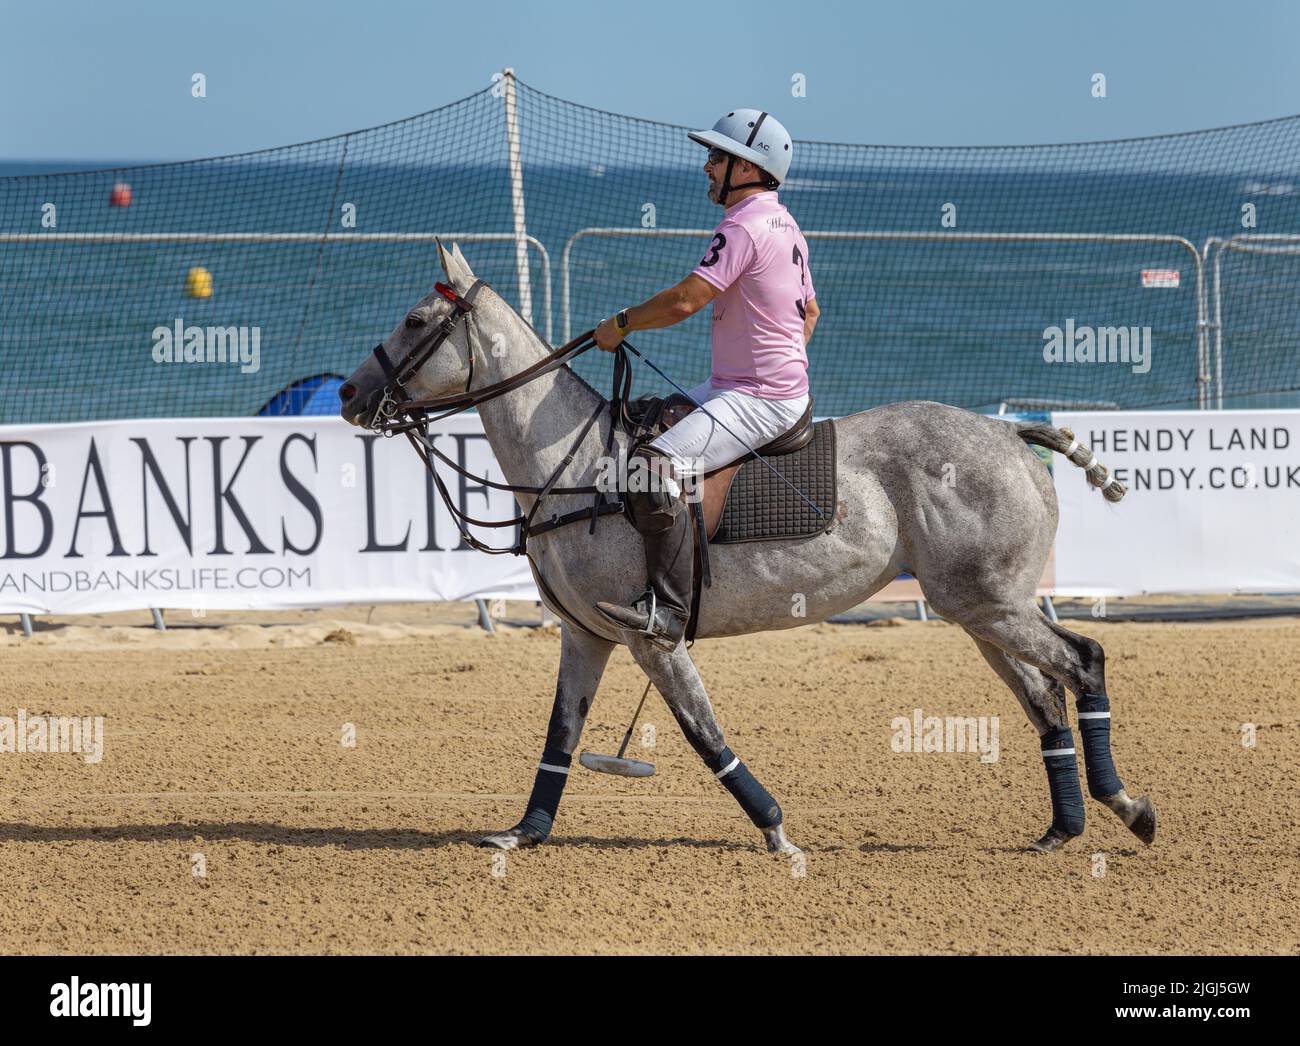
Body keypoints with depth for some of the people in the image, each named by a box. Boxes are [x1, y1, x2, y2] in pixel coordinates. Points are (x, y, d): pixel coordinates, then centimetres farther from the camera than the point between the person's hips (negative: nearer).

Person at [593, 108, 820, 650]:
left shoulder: (744, 226, -17)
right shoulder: (785, 225, 16)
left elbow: (685, 300, -24)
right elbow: (810, 311, 29)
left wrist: (621, 322, -10)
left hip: (756, 401, -11)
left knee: (658, 466, -26)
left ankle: (669, 609, -32)